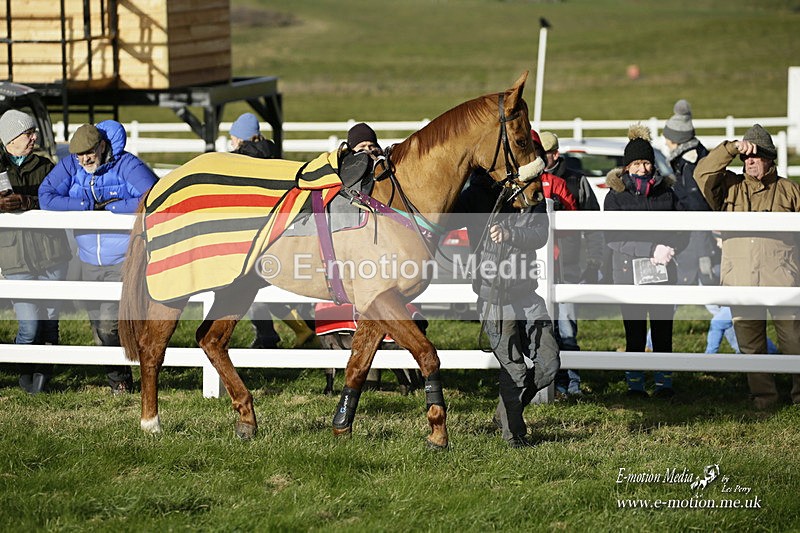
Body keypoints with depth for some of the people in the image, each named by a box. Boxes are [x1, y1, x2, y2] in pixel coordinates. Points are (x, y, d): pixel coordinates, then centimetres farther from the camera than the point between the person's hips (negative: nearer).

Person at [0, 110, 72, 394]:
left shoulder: (45, 166, 9)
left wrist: (25, 202, -22)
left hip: (51, 253, 2)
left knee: (49, 318, 3)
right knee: (29, 325, -9)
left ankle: (43, 371, 20)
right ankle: (26, 370, 16)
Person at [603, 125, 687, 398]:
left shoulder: (666, 193, 12)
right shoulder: (616, 196, 4)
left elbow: (681, 232, 14)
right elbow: (613, 238, -7)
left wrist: (668, 249, -9)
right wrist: (652, 249, -15)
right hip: (629, 270, -2)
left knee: (663, 330, 0)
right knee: (634, 332, -2)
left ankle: (664, 383, 6)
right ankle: (634, 384, 5)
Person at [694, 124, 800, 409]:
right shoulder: (730, 187, 14)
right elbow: (703, 173, -1)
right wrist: (732, 149, -7)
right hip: (740, 280, 2)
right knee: (750, 343, 4)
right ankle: (763, 396, 12)